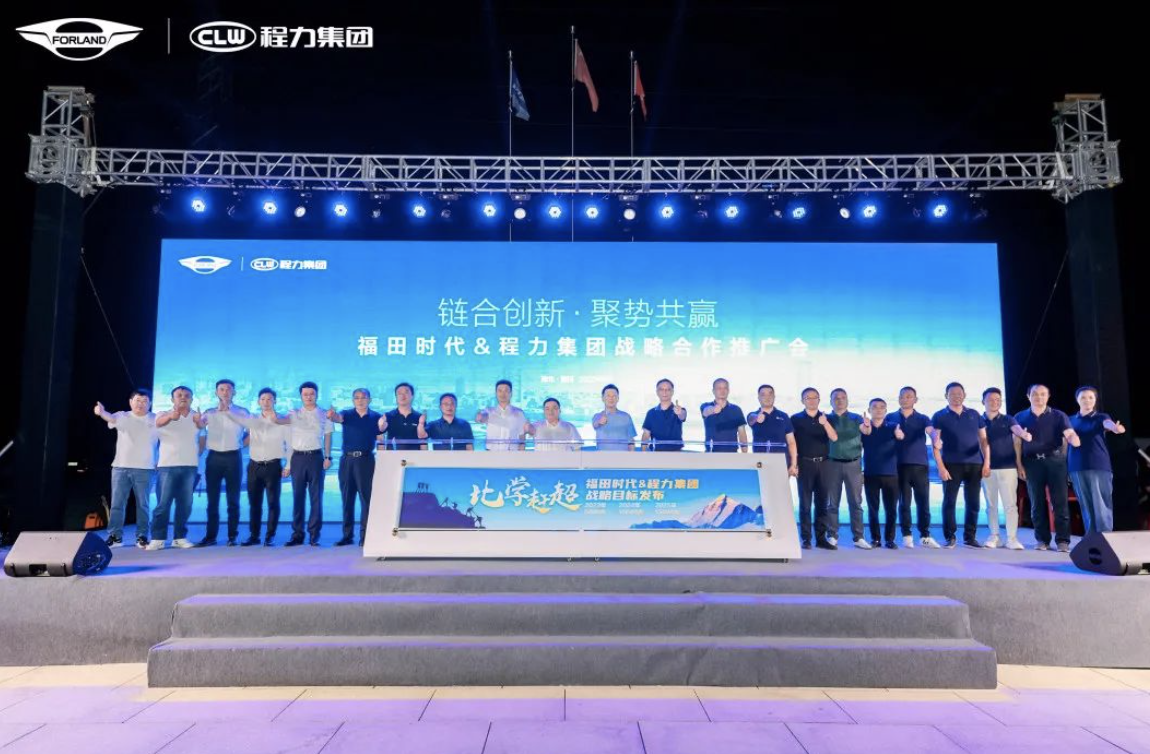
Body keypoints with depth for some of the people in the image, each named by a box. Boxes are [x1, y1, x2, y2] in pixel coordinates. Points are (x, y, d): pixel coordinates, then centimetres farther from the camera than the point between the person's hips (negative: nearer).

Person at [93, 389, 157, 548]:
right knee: (117, 503, 4)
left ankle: (142, 537, 10)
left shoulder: (155, 419, 5)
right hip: (120, 467, 1)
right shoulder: (122, 416, 2)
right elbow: (111, 418, -16)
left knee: (142, 504, 4)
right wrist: (101, 412, -39)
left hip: (145, 469, -1)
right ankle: (115, 536, 12)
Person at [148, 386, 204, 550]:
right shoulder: (165, 414, 2)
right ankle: (157, 538, 0)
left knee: (185, 504, 5)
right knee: (163, 503, -4)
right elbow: (159, 422, -23)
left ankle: (180, 537, 12)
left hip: (190, 466, 2)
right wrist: (170, 416, -48)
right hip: (168, 465, -2)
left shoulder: (196, 416, 7)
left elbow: (201, 426, -18)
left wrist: (199, 421, -45)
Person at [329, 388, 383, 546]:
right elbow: (338, 418, -17)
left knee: (366, 498, -4)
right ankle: (347, 535, 14)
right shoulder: (347, 414, 6)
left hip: (366, 460, -2)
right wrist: (332, 415, -40)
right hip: (347, 459, 2)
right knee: (347, 499, 6)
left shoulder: (376, 417, 6)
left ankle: (365, 536, -1)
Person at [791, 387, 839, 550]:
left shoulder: (825, 418, 10)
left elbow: (834, 437, -6)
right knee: (805, 503, -2)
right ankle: (806, 539, 1)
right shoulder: (795, 419, 4)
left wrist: (825, 423, -23)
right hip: (805, 463, -2)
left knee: (822, 502, 4)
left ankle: (821, 538, 9)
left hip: (823, 463, 2)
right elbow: (791, 443, 3)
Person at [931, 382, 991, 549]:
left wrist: (987, 462, 2)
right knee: (949, 501, -3)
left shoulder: (974, 415, 13)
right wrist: (940, 467, -11)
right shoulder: (939, 416, 4)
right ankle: (950, 537, 4)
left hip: (975, 464, 3)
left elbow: (983, 439, 12)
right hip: (951, 464, -2)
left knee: (973, 502, 4)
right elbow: (936, 444, -2)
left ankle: (970, 537, 14)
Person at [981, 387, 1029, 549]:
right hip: (988, 468, 1)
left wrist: (1023, 434, -38)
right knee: (991, 504, 6)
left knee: (1010, 504, -3)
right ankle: (994, 536, 14)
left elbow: (1017, 429, -15)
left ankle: (1012, 538, 1)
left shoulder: (1008, 419, 4)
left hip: (1008, 467, -1)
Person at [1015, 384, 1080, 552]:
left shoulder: (1058, 416, 4)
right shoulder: (1020, 417, 8)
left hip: (1055, 460, -1)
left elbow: (1069, 433, -12)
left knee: (1059, 501, -2)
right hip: (1032, 462, 1)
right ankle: (1042, 539, 13)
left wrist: (1074, 440, -35)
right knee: (1037, 502, 5)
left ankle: (1062, 540, 2)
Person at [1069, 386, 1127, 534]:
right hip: (1077, 467, 3)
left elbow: (1108, 423, -21)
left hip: (1099, 466, -2)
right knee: (1086, 506, 6)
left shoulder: (1101, 417, 3)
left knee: (1101, 505, -5)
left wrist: (1115, 427, -44)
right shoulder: (1071, 420, 11)